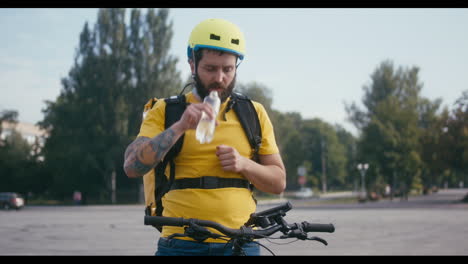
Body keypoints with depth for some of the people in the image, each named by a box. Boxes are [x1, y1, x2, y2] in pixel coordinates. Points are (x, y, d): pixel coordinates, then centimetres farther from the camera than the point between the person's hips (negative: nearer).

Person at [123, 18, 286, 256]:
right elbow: (132, 167, -11)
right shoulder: (165, 111, 2)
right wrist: (180, 127, -21)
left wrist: (244, 164, -8)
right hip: (181, 244, -1)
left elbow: (278, 182, 11)